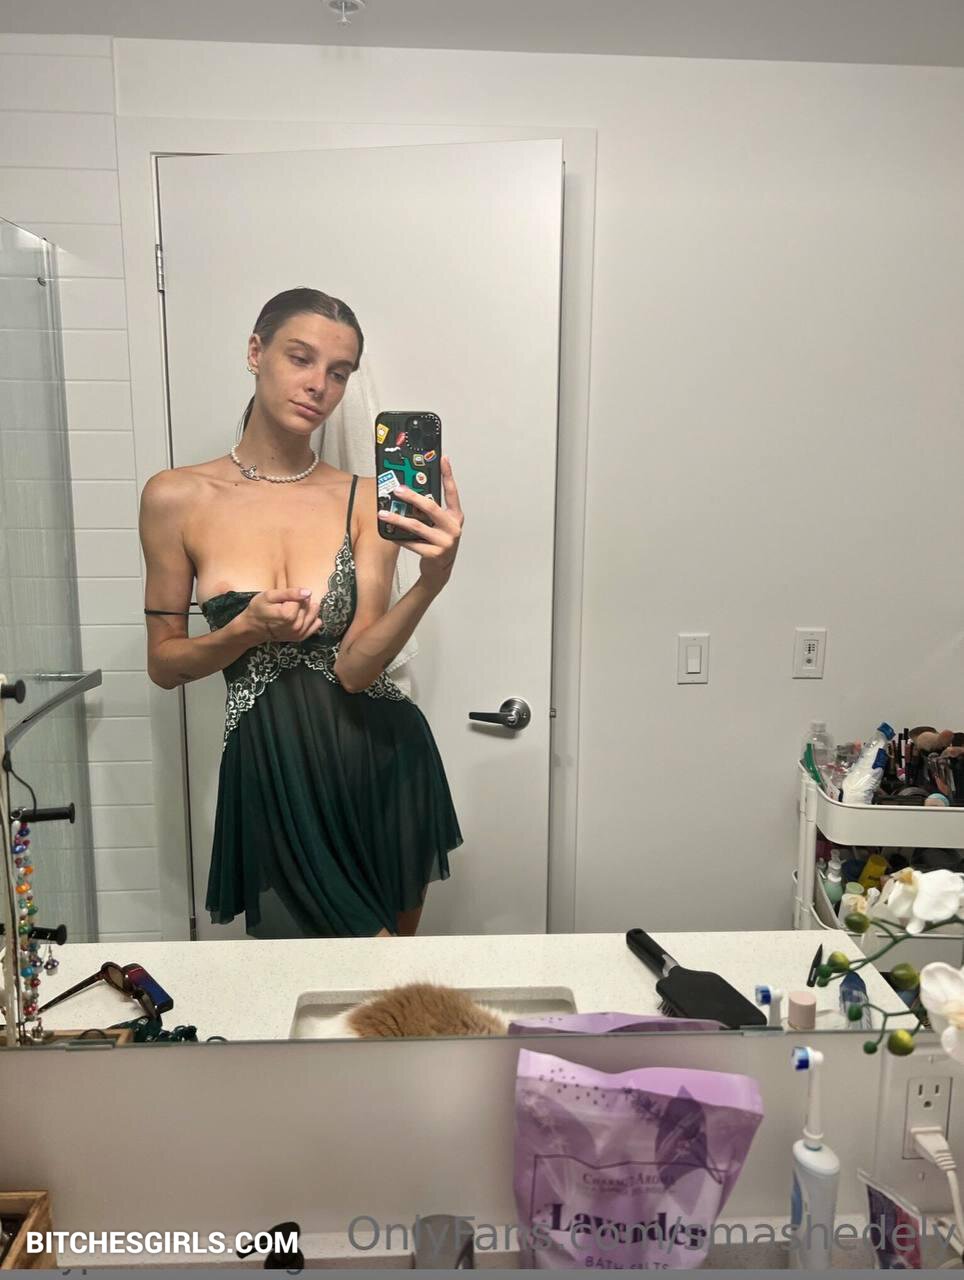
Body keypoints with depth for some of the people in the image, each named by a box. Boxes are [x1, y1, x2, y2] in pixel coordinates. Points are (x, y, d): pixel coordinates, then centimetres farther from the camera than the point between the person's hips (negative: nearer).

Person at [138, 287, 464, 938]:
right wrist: (246, 631, -16)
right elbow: (163, 664, 3)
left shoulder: (366, 500, -4)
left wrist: (433, 579, -28)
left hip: (380, 761, 1)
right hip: (267, 768, 0)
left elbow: (356, 667, -12)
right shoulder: (177, 497, -3)